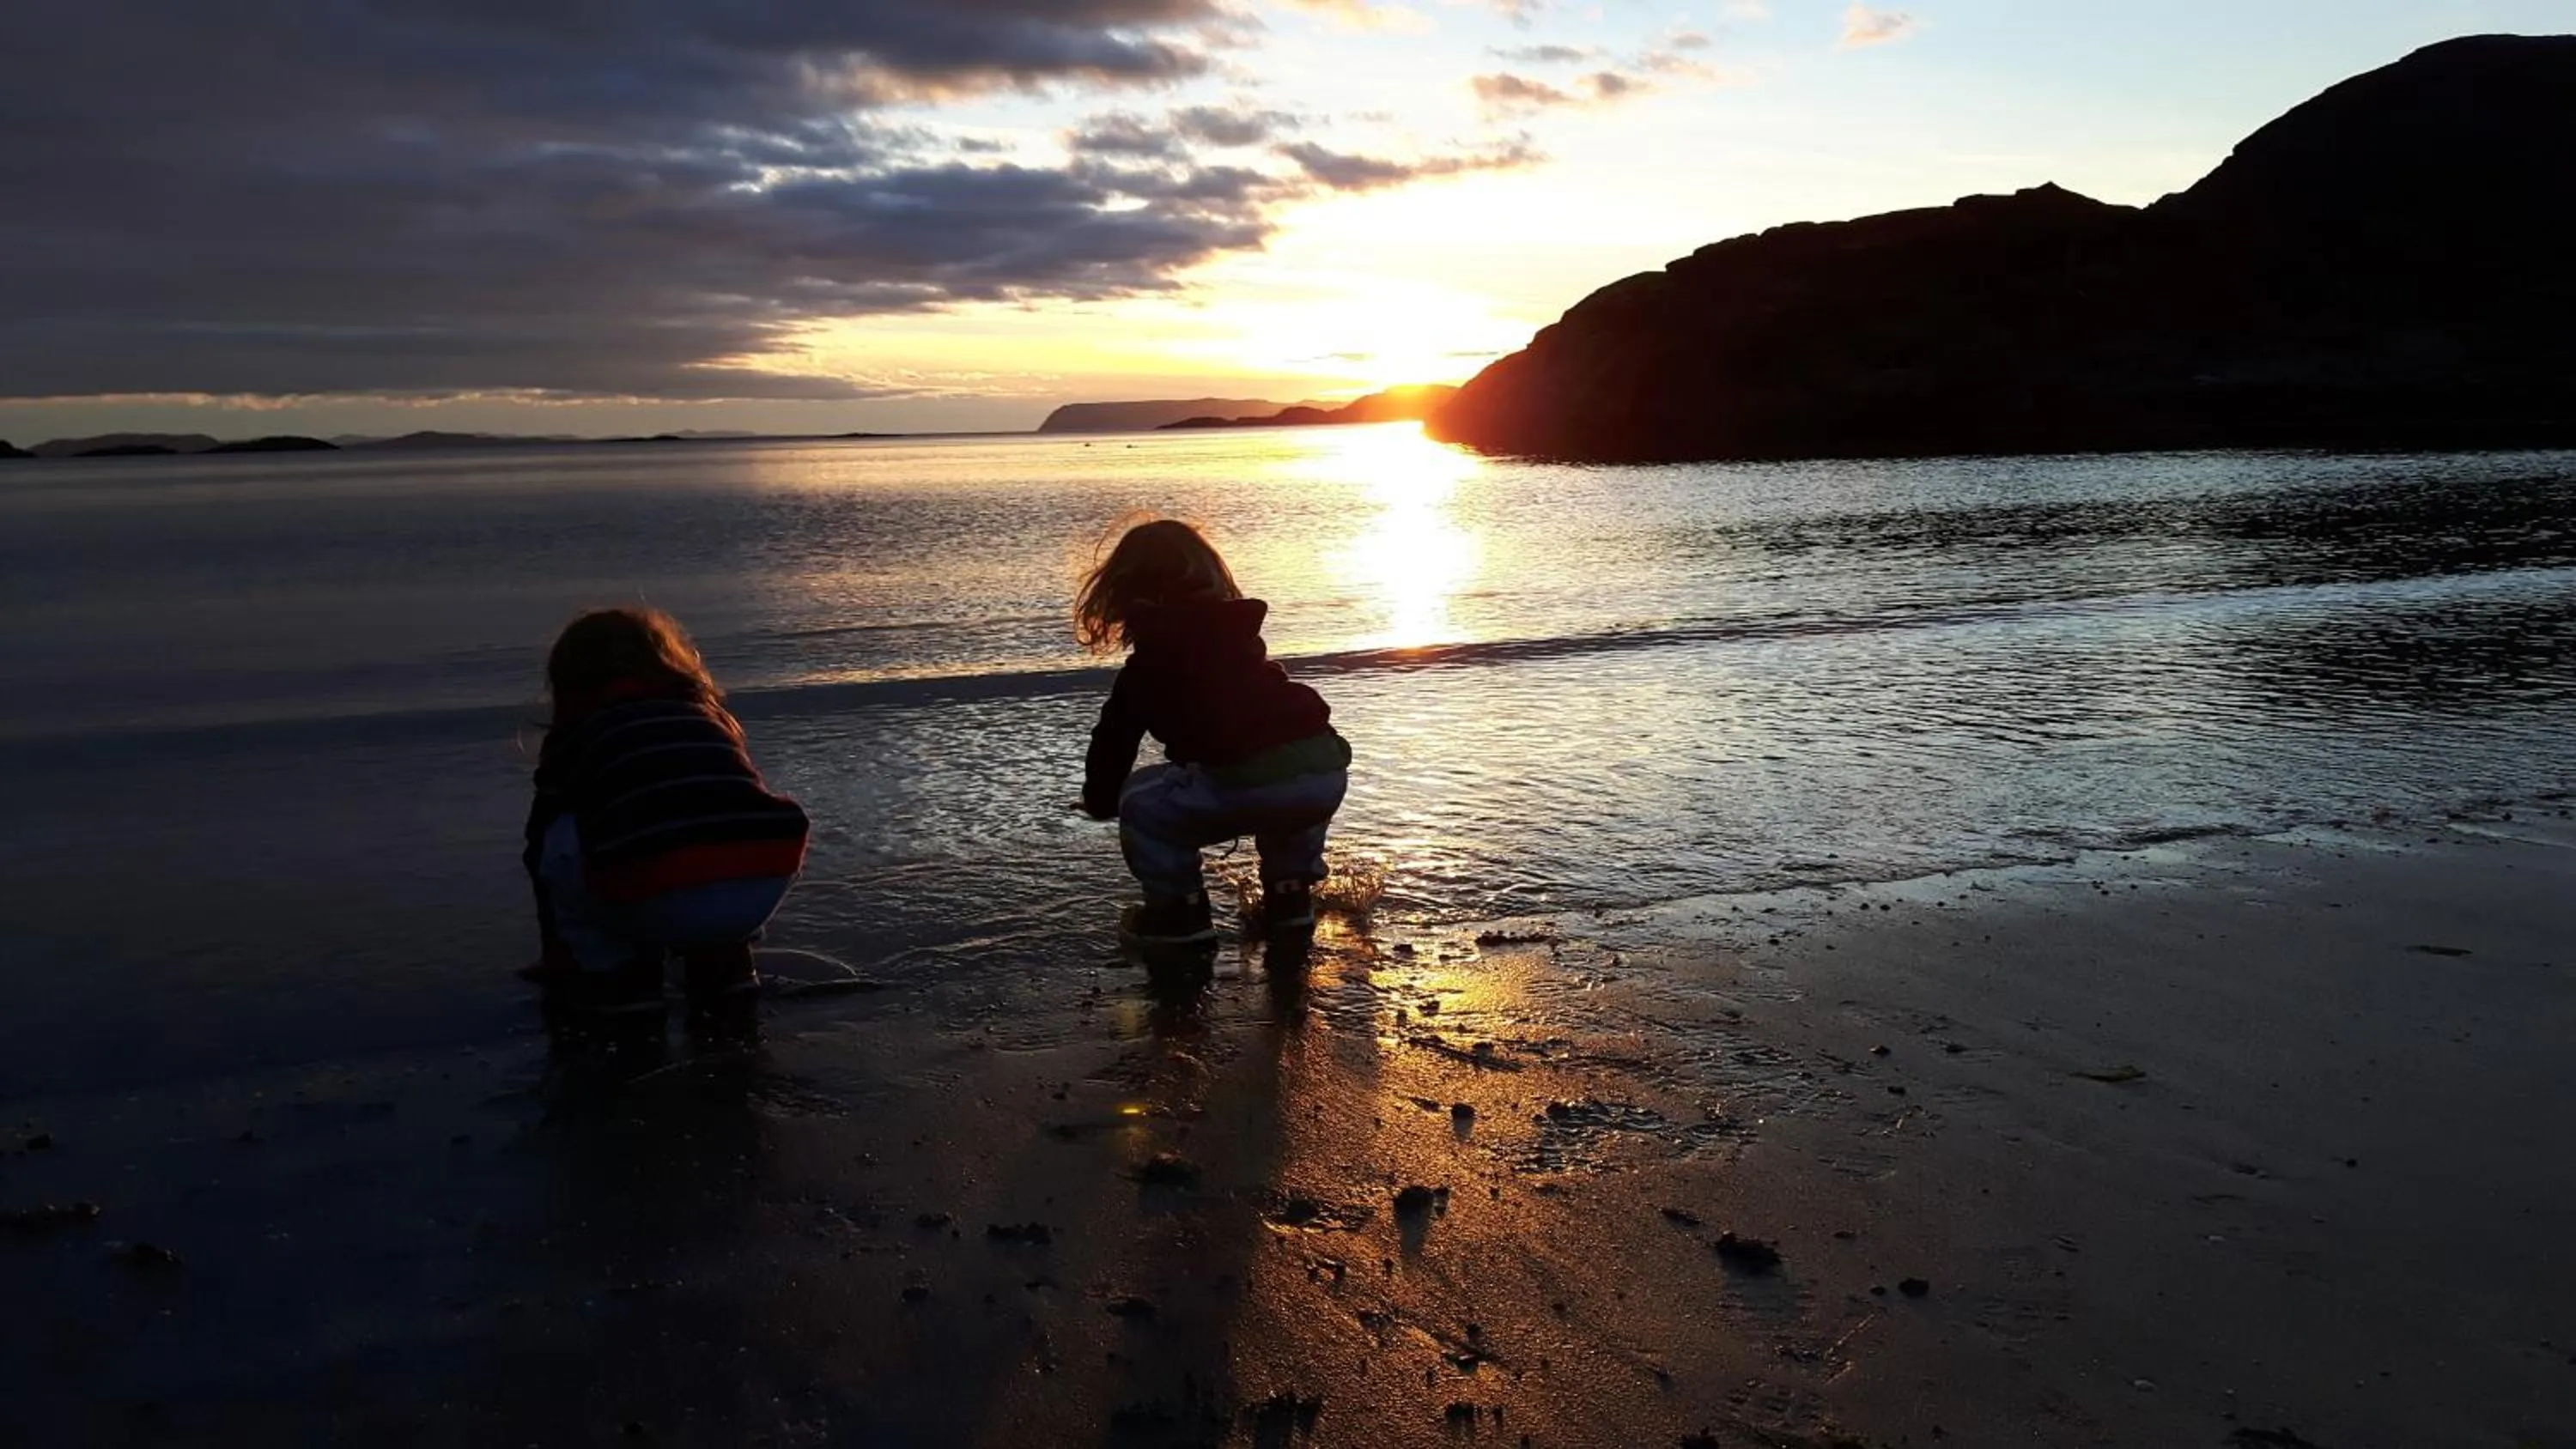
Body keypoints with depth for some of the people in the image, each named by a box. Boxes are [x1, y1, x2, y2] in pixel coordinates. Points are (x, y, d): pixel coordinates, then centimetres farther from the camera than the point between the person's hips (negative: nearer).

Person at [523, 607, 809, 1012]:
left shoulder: (574, 736, 24)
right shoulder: (707, 717, 33)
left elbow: (540, 841, 34)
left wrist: (559, 955, 48)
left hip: (660, 904, -4)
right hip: (764, 887, 4)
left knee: (558, 842, 21)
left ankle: (617, 970, 16)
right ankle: (721, 960, 25)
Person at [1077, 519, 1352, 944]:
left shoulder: (1148, 663, 13)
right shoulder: (1242, 635, 30)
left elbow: (1116, 738, 21)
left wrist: (1101, 799, 41)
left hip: (1251, 781, -6)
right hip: (1327, 771, 6)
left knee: (1142, 802, 13)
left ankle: (1180, 910, 14)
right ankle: (1290, 891, 32)